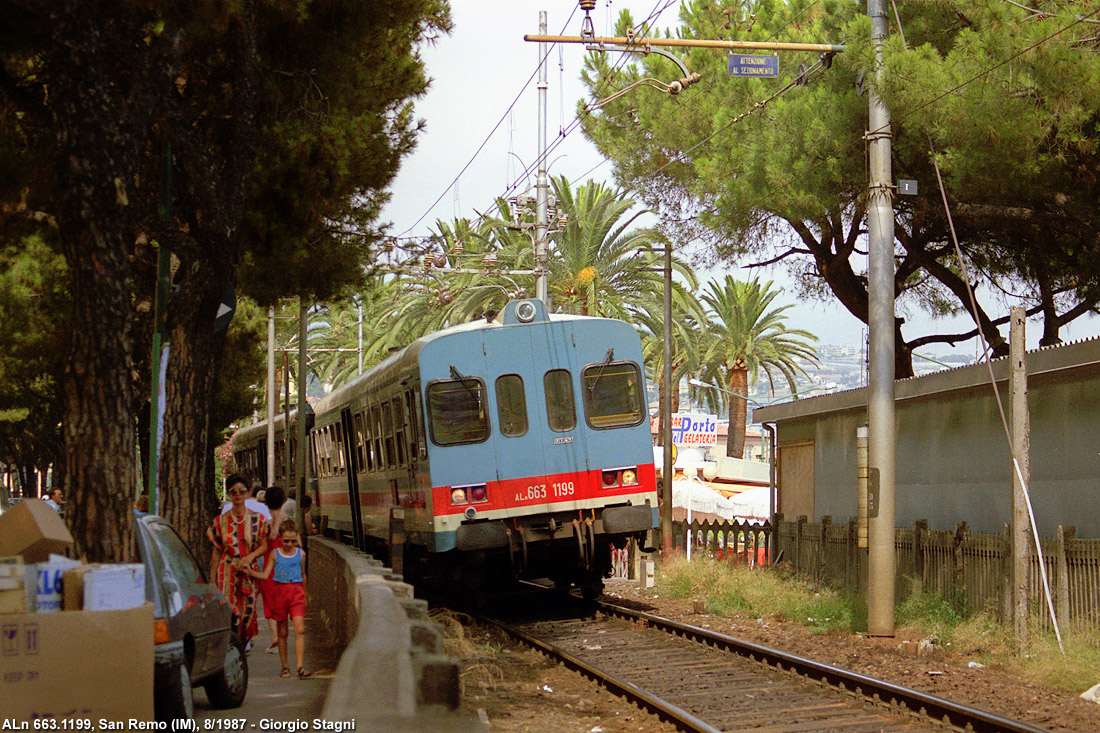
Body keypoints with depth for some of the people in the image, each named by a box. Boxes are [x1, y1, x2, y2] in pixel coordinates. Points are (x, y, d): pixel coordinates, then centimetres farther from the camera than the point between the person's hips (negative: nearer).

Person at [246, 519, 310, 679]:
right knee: (282, 632, 6)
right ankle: (284, 667, 17)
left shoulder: (301, 554, 7)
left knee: (300, 629, -13)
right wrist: (249, 571, -15)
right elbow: (265, 575, 0)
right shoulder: (275, 554, 3)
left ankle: (300, 667, -17)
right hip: (280, 591, 0)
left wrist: (304, 595, 22)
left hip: (297, 591, 0)